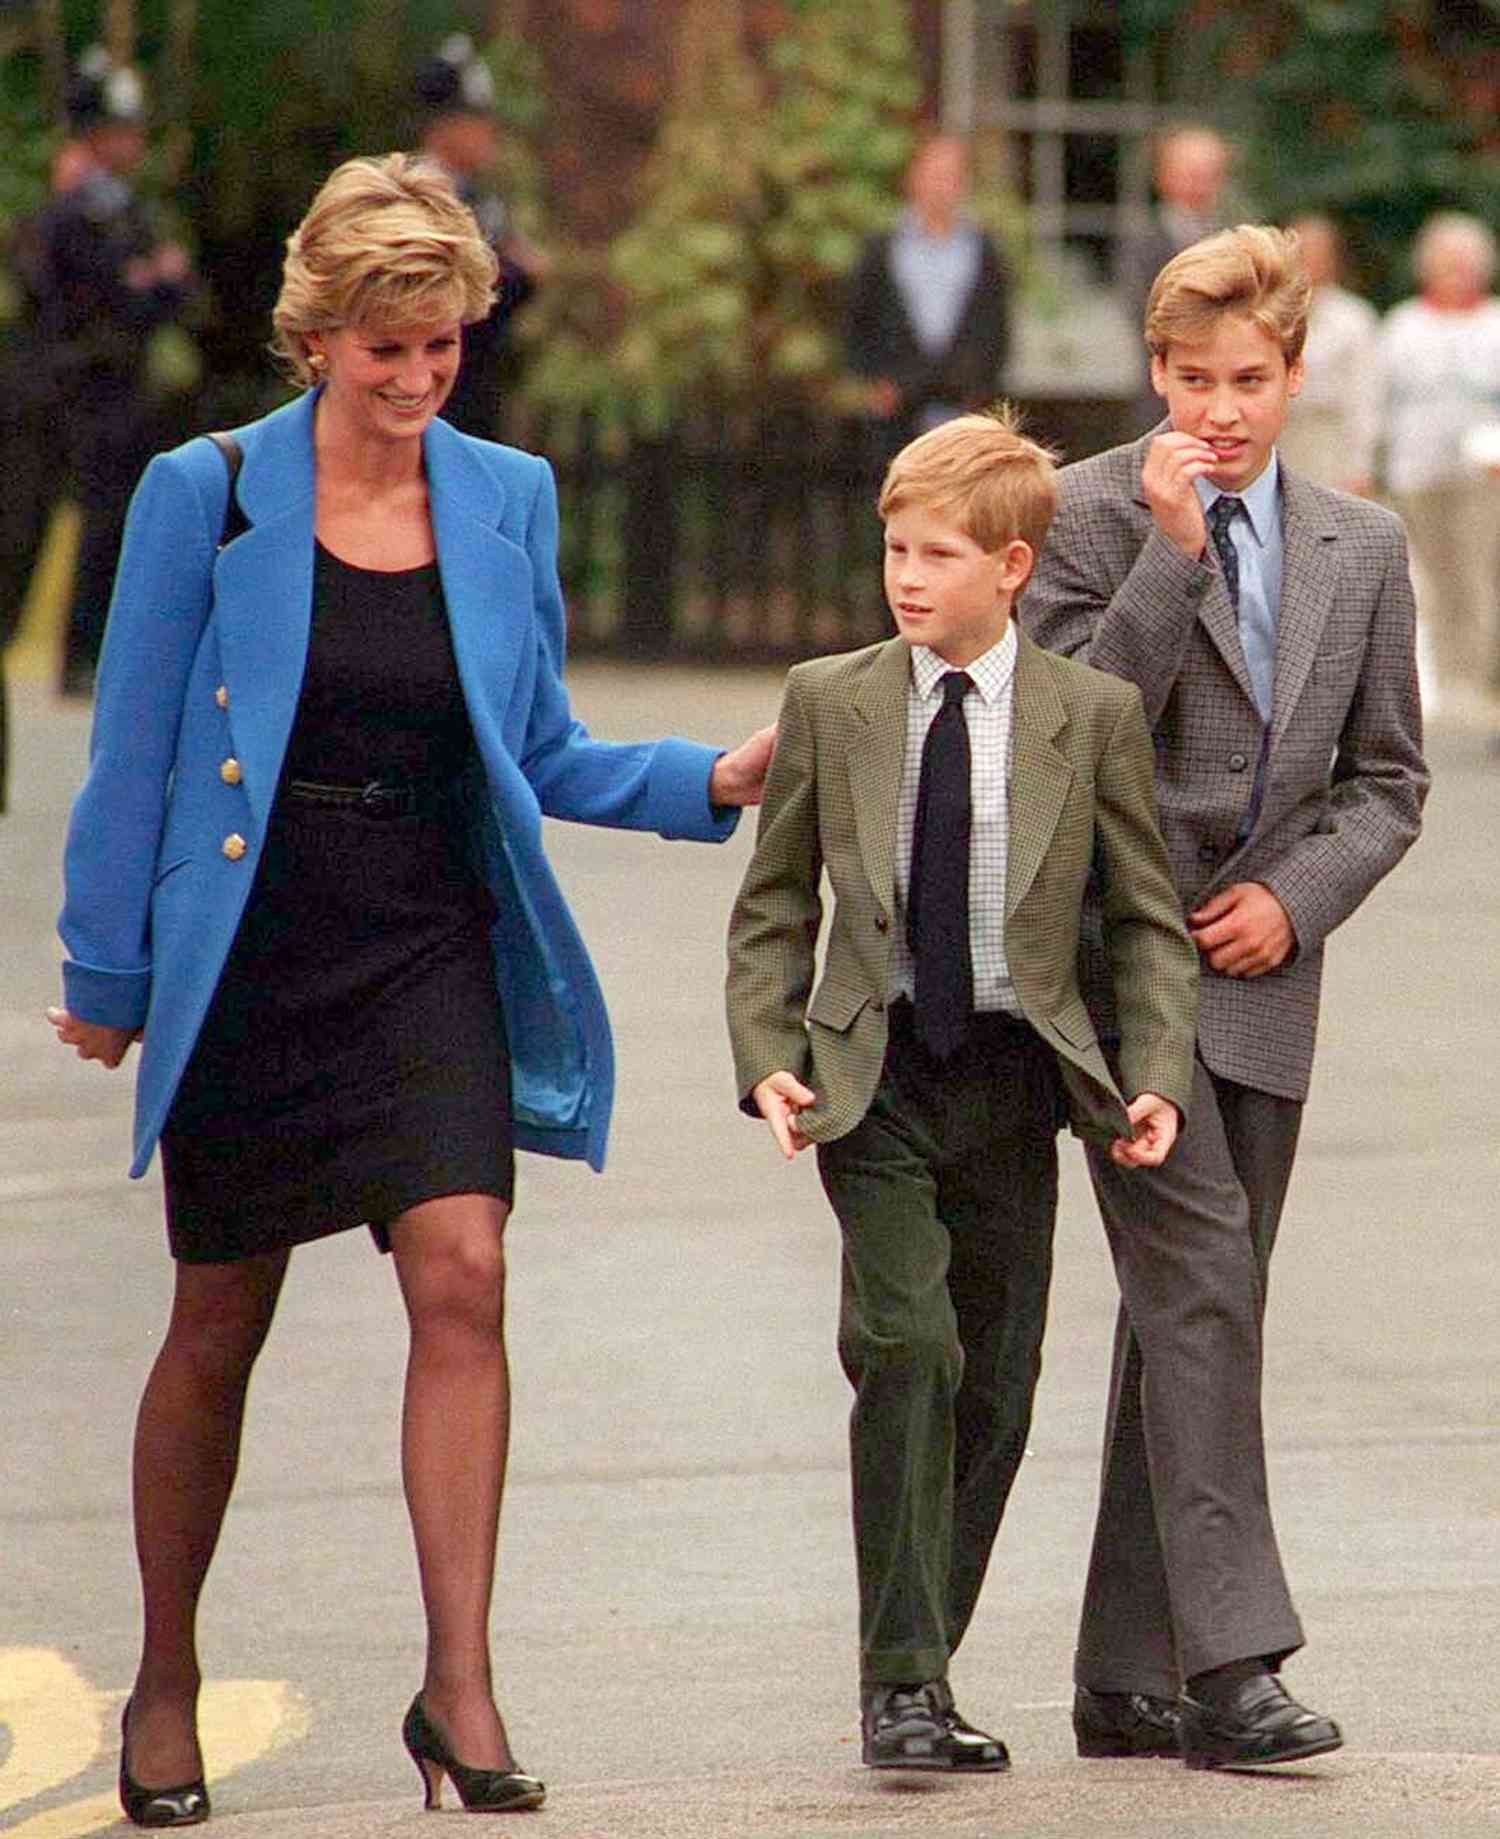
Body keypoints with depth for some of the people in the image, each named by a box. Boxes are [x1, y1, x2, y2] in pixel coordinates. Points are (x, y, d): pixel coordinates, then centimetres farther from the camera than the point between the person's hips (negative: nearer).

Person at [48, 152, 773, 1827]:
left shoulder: (507, 501, 5)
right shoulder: (205, 496, -4)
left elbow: (543, 756, 12)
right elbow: (134, 754, 1)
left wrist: (711, 780, -3)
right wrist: (106, 974, 1)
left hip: (432, 952, 2)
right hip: (249, 960, -2)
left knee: (461, 1277, -16)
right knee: (219, 1323, 6)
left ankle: (458, 1685, -15)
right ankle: (165, 1688, 22)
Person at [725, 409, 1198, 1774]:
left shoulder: (1095, 715, 1)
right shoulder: (829, 703, 3)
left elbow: (1150, 920, 5)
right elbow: (773, 906, 9)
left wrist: (1157, 1079, -7)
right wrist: (767, 1059, -4)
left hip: (1018, 1081, 1)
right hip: (874, 1076, -1)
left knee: (996, 1390, 4)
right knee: (906, 1344, -18)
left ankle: (921, 1673, 18)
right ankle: (902, 1680, -16)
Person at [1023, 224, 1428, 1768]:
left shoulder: (1361, 548, 11)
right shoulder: (1086, 513, -3)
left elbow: (1386, 779, 15)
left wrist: (1296, 897, -3)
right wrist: (1172, 550, -18)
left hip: (1260, 965, 5)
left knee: (1195, 1313, 7)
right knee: (1201, 1281, -17)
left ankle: (1128, 1681, 12)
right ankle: (1231, 1661, -22)